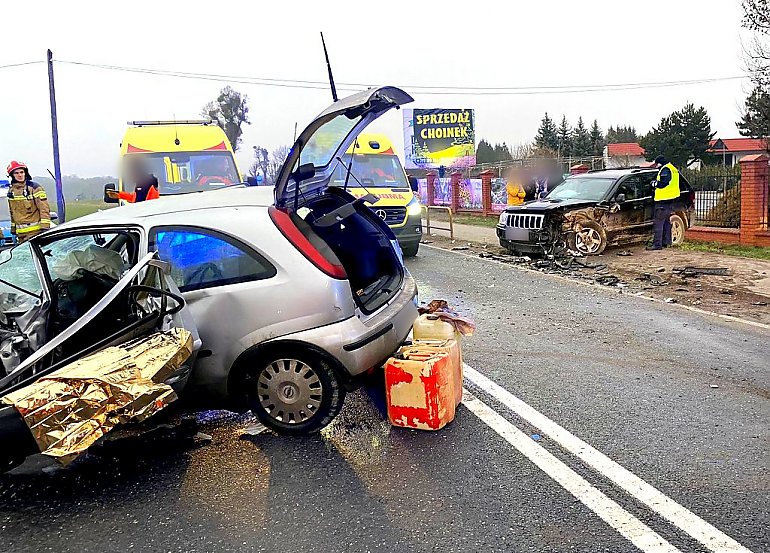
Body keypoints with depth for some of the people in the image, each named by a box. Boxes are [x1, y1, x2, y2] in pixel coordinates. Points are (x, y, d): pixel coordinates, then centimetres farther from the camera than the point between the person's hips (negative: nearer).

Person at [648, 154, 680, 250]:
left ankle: (657, 244, -14)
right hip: (670, 200, 11)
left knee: (658, 223, -11)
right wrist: (657, 183, 13)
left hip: (663, 200, -11)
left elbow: (663, 183, -23)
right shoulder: (672, 169, 19)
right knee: (667, 221, 19)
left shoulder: (665, 169, -14)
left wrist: (655, 183, -6)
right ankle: (666, 242, 26)